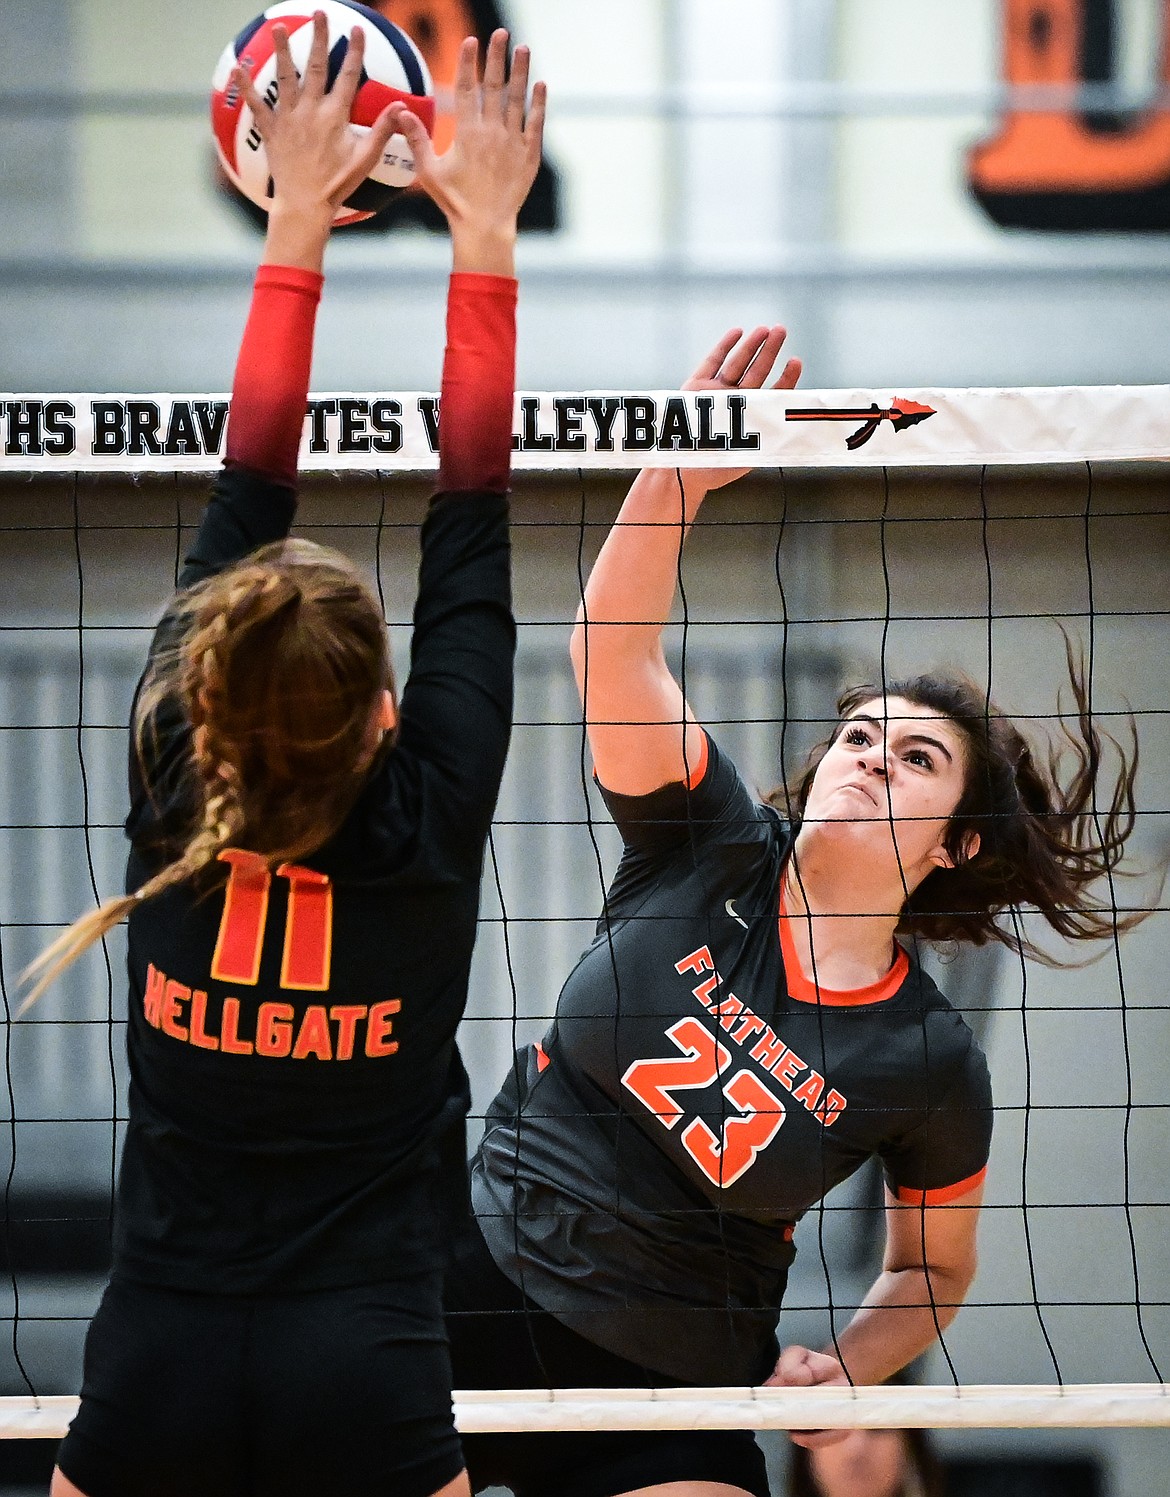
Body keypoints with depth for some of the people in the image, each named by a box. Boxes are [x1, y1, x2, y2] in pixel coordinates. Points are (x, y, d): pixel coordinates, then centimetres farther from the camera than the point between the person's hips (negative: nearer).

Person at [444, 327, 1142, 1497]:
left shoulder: (929, 1062, -4)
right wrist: (677, 472, -28)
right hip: (477, 1298, 1)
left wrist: (842, 1375, -11)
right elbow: (611, 652, -14)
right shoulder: (711, 849, -2)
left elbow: (931, 1271, 9)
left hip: (668, 1400, -1)